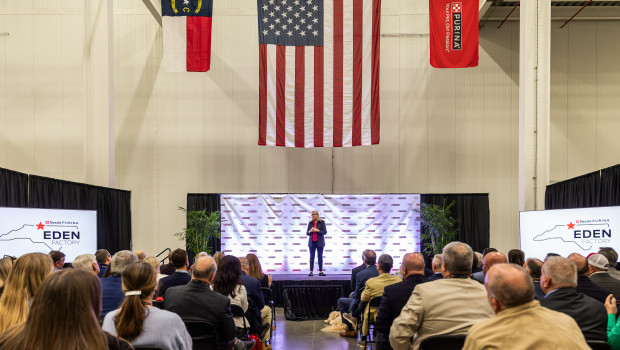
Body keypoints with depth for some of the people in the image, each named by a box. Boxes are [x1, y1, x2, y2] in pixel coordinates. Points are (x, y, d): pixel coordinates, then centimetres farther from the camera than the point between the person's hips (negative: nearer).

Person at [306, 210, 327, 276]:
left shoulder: (322, 222, 0)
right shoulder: (310, 223, 9)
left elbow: (325, 232, -5)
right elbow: (307, 233, 10)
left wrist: (317, 230, -16)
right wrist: (310, 231, -12)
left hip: (319, 242, -2)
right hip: (312, 242, 2)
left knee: (320, 256, 0)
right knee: (312, 256, -3)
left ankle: (321, 272, 4)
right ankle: (311, 272, -4)